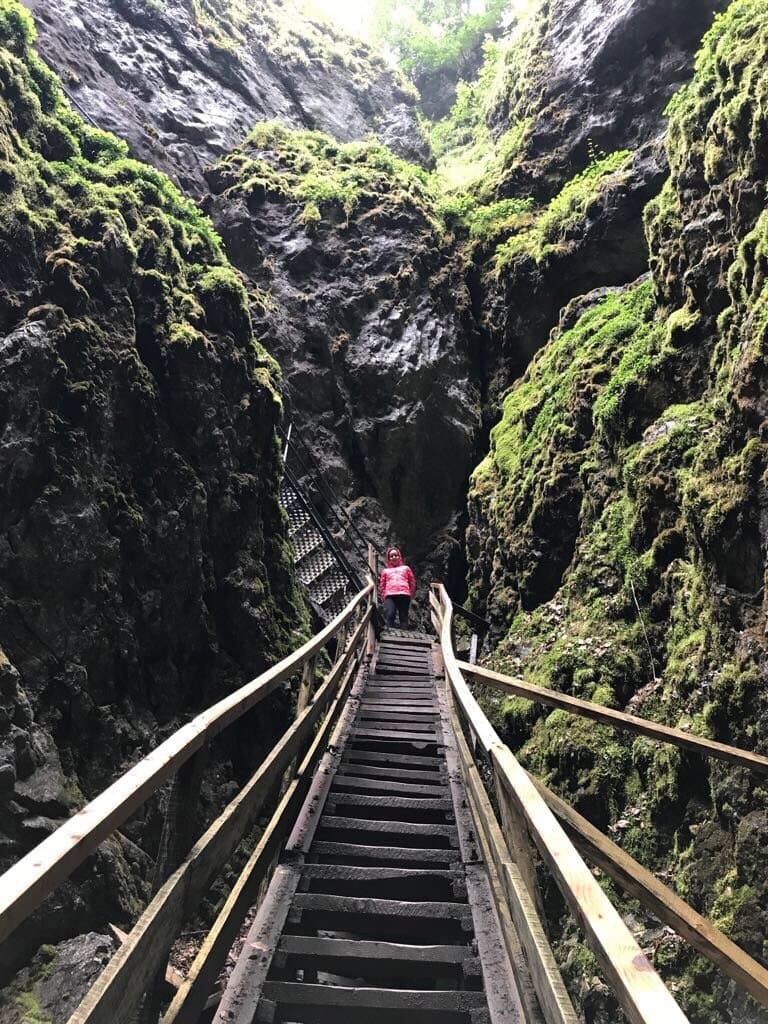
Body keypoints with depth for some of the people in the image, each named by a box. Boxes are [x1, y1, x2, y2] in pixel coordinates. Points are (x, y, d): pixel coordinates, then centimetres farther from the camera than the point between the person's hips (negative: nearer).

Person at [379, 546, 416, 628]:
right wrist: (383, 597, 10)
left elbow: (412, 582, 22)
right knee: (389, 616, -21)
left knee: (404, 617, -8)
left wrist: (410, 594, 10)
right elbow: (382, 585, 24)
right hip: (390, 595, 0)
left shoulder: (406, 568, 28)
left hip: (404, 594, 0)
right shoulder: (385, 570, 30)